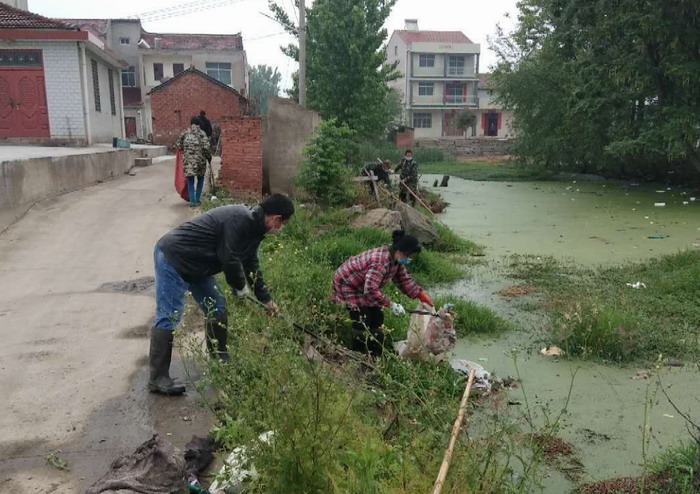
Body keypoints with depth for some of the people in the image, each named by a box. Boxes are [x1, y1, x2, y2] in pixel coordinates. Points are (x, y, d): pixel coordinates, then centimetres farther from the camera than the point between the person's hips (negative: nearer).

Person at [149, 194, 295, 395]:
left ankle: (219, 360, 26)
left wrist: (266, 299, 19)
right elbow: (229, 259, -25)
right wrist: (241, 287, -6)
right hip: (172, 258, -10)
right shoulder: (240, 220, -25)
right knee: (168, 318, -9)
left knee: (217, 309, 12)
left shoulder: (253, 227, 7)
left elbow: (251, 265, 17)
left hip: (197, 265, 10)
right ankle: (158, 379, -3)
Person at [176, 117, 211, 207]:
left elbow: (177, 144, 8)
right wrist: (209, 156, 2)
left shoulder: (185, 133, 5)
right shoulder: (201, 133, -3)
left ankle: (192, 201, -1)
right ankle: (197, 199, 20)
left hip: (188, 160, 1)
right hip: (200, 160, -1)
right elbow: (206, 147, -12)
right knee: (200, 179, 18)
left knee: (190, 181, 6)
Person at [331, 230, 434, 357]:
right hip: (347, 283, -9)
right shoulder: (381, 261, -37)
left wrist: (421, 294, -7)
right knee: (362, 321, -11)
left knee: (377, 318, 6)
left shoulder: (396, 260, -8)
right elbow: (370, 290, -41)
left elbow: (405, 280, 4)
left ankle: (375, 356, 16)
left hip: (364, 286, 9)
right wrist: (392, 305, -36)